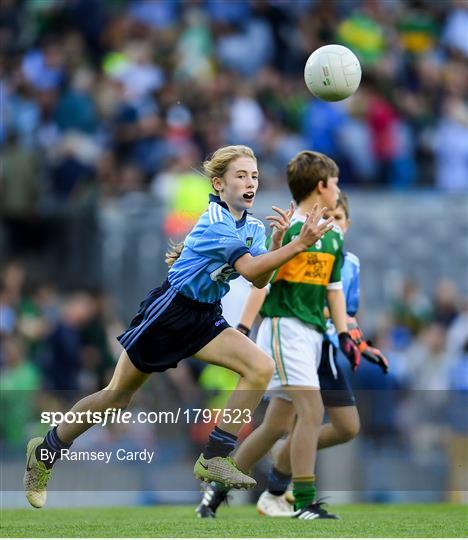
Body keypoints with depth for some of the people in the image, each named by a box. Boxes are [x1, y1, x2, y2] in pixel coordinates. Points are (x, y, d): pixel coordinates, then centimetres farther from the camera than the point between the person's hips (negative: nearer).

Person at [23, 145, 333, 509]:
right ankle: (45, 451, 24)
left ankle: (215, 458, -11)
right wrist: (298, 246, -40)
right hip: (168, 312, -7)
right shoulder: (214, 221, -23)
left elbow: (259, 281, -4)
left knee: (262, 368, -16)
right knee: (117, 396, 3)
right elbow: (249, 269, -32)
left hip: (206, 317, 7)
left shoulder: (253, 226, 3)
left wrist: (278, 241, -18)